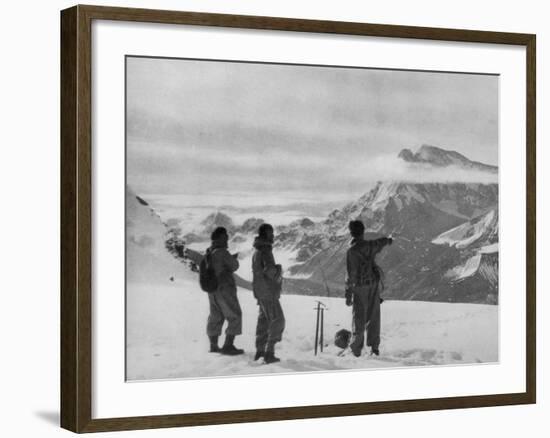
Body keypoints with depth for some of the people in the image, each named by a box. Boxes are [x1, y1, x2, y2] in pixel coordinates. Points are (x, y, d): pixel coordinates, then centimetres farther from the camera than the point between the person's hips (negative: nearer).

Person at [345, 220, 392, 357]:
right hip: (374, 283, 5)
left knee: (359, 317, 3)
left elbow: (351, 274, -20)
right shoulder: (370, 245, -2)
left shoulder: (352, 251, -19)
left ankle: (356, 348, 7)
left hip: (360, 285, -5)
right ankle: (374, 346, 18)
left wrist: (348, 294, -15)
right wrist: (388, 240, 49)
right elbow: (380, 242, 24)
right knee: (373, 316, 13)